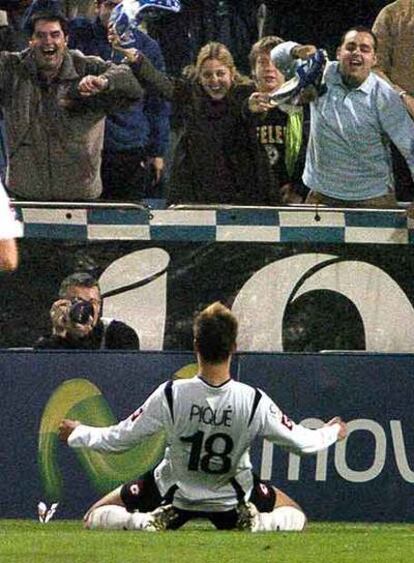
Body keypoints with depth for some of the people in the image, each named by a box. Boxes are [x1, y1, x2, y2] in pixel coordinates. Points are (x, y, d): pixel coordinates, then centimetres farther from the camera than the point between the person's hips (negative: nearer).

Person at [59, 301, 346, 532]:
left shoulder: (170, 396, -25)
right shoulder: (254, 402, -23)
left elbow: (118, 440, -14)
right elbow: (302, 442, -10)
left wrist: (77, 433, 6)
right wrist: (333, 432, 13)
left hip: (172, 495, 0)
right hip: (232, 500, 1)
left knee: (96, 518, 14)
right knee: (296, 517, 24)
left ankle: (145, 524, -14)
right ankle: (255, 524, -9)